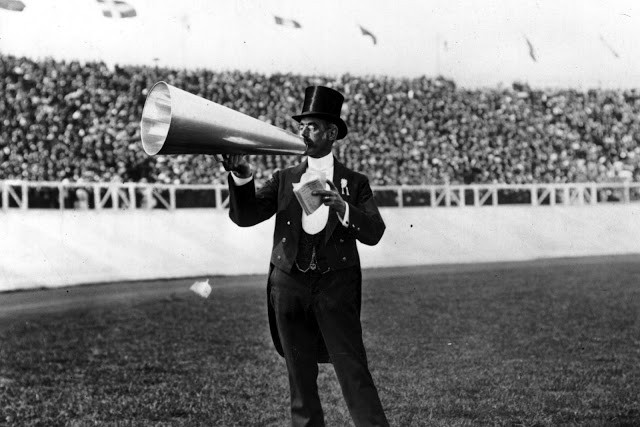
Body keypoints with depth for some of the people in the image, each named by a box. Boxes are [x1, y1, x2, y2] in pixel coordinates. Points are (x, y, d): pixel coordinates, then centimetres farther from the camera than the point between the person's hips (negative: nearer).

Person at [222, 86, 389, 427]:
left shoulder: (354, 183, 7)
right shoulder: (284, 179, 13)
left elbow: (374, 233, -6)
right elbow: (244, 216, 2)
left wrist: (342, 208, -23)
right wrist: (242, 176, -15)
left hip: (335, 287, -3)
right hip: (289, 286, 3)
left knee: (354, 375, -8)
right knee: (300, 380, 8)